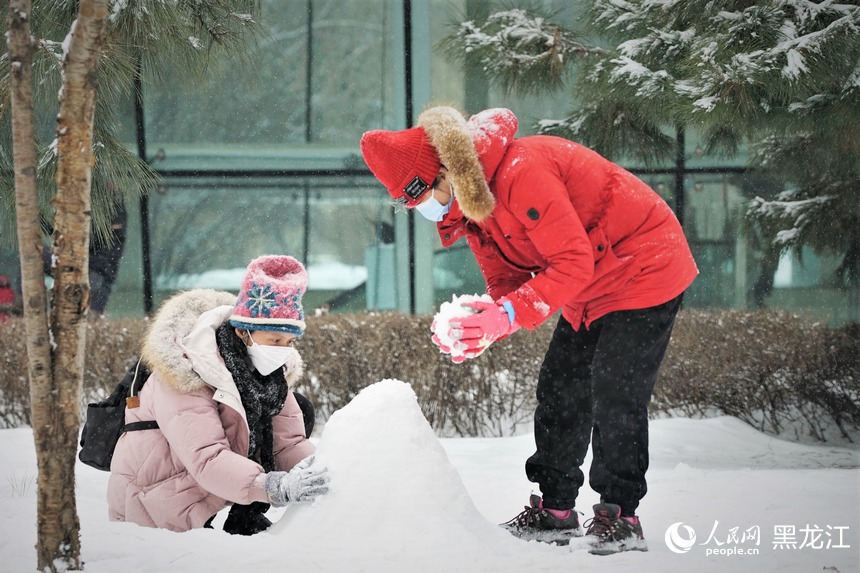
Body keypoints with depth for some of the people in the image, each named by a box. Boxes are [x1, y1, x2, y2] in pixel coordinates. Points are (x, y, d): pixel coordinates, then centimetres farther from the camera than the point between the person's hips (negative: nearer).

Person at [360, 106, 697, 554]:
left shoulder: (521, 173, -31)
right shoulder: (470, 200, 0)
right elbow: (507, 281, 1)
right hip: (590, 288, 10)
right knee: (559, 388, 7)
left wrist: (508, 314, -36)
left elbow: (573, 262, -32)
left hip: (644, 269, -10)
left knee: (615, 392, -13)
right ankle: (556, 509, 15)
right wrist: (479, 327, -19)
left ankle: (620, 513, -3)